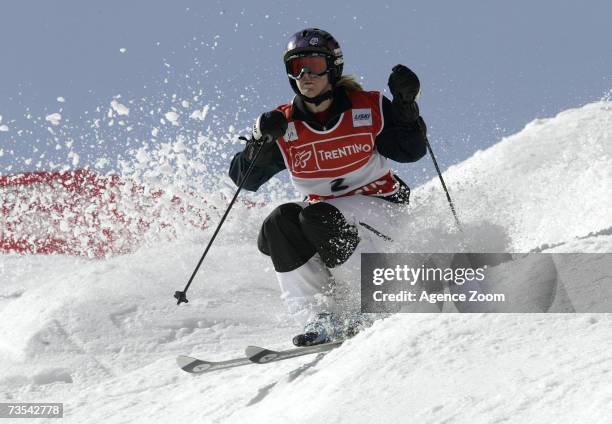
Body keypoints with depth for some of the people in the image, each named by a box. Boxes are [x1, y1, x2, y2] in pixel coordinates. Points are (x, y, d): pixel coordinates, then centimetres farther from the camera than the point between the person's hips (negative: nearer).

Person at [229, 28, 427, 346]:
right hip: (322, 208, 4)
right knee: (280, 224, -25)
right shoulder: (284, 124, -3)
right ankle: (320, 319, -26)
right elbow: (244, 179, -6)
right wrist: (262, 139, -24)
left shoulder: (368, 108, -8)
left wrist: (406, 105, -20)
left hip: (377, 206, -4)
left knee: (318, 216, -32)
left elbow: (410, 152, -6)